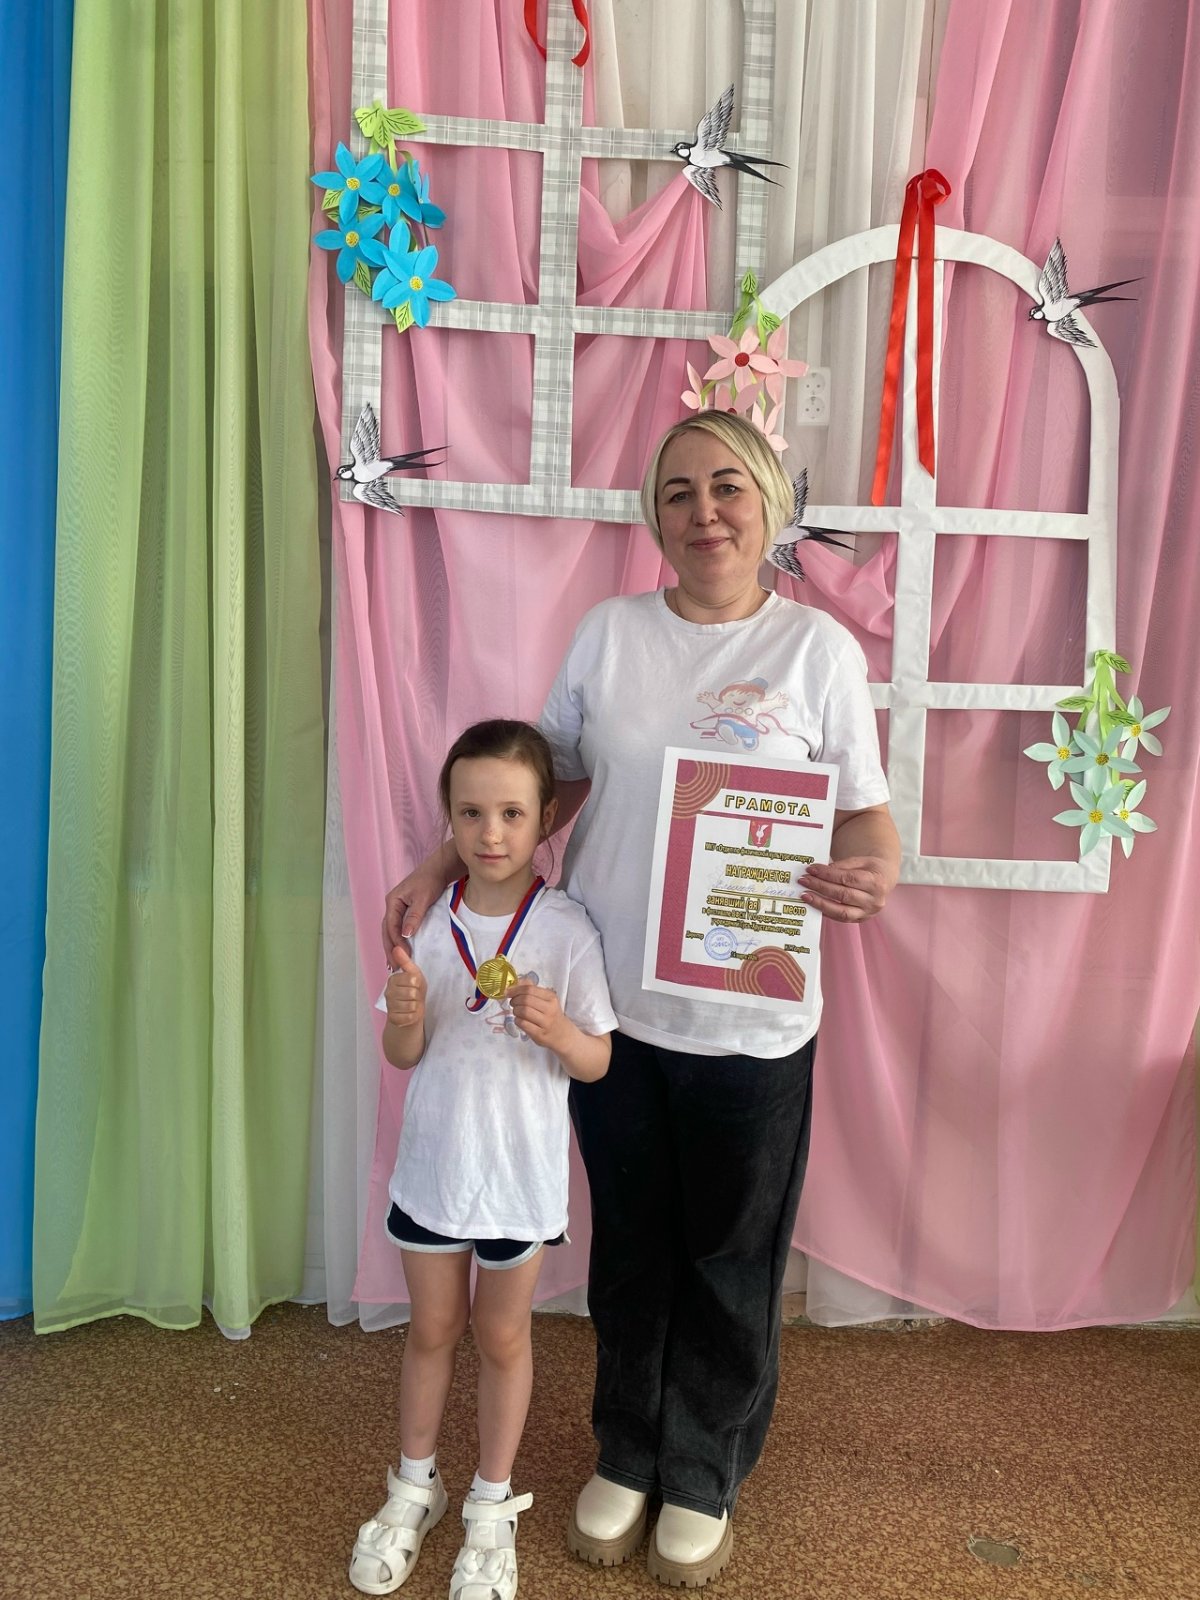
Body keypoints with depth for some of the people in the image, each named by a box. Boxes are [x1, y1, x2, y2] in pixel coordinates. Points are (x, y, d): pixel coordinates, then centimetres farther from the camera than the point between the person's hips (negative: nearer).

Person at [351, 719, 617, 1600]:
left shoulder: (566, 929, -16)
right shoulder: (430, 922, -8)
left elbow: (598, 1061, -10)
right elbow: (402, 1056, -1)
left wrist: (556, 1029, -31)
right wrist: (406, 1017, -24)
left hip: (520, 1173, -2)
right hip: (432, 1164, 2)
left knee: (502, 1337, 17)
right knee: (432, 1329, 21)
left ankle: (492, 1506, 39)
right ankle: (415, 1487, 44)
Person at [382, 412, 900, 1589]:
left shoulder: (818, 645, -4)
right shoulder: (609, 632, 3)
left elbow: (863, 808, -1)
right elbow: (550, 780, 10)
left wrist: (873, 873, -23)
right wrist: (440, 868, 0)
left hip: (749, 1019, -2)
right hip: (611, 1002, 2)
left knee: (729, 1260, 14)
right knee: (630, 1245, 18)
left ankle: (702, 1475, 39)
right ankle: (626, 1455, 42)